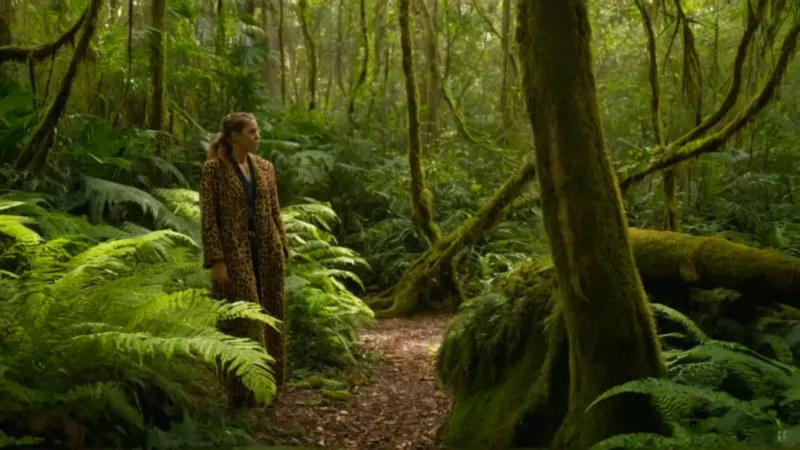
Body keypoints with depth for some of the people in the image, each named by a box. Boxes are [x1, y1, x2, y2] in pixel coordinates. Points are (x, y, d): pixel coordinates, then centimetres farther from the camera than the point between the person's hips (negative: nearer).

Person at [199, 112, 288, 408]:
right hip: (234, 253, -5)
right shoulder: (214, 169, -7)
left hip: (266, 251, 6)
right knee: (241, 320, -3)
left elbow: (274, 212, 12)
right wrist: (216, 261, -15)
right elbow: (208, 218, -10)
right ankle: (241, 390, 9)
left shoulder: (264, 167, 9)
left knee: (267, 318, 9)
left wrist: (282, 251, 9)